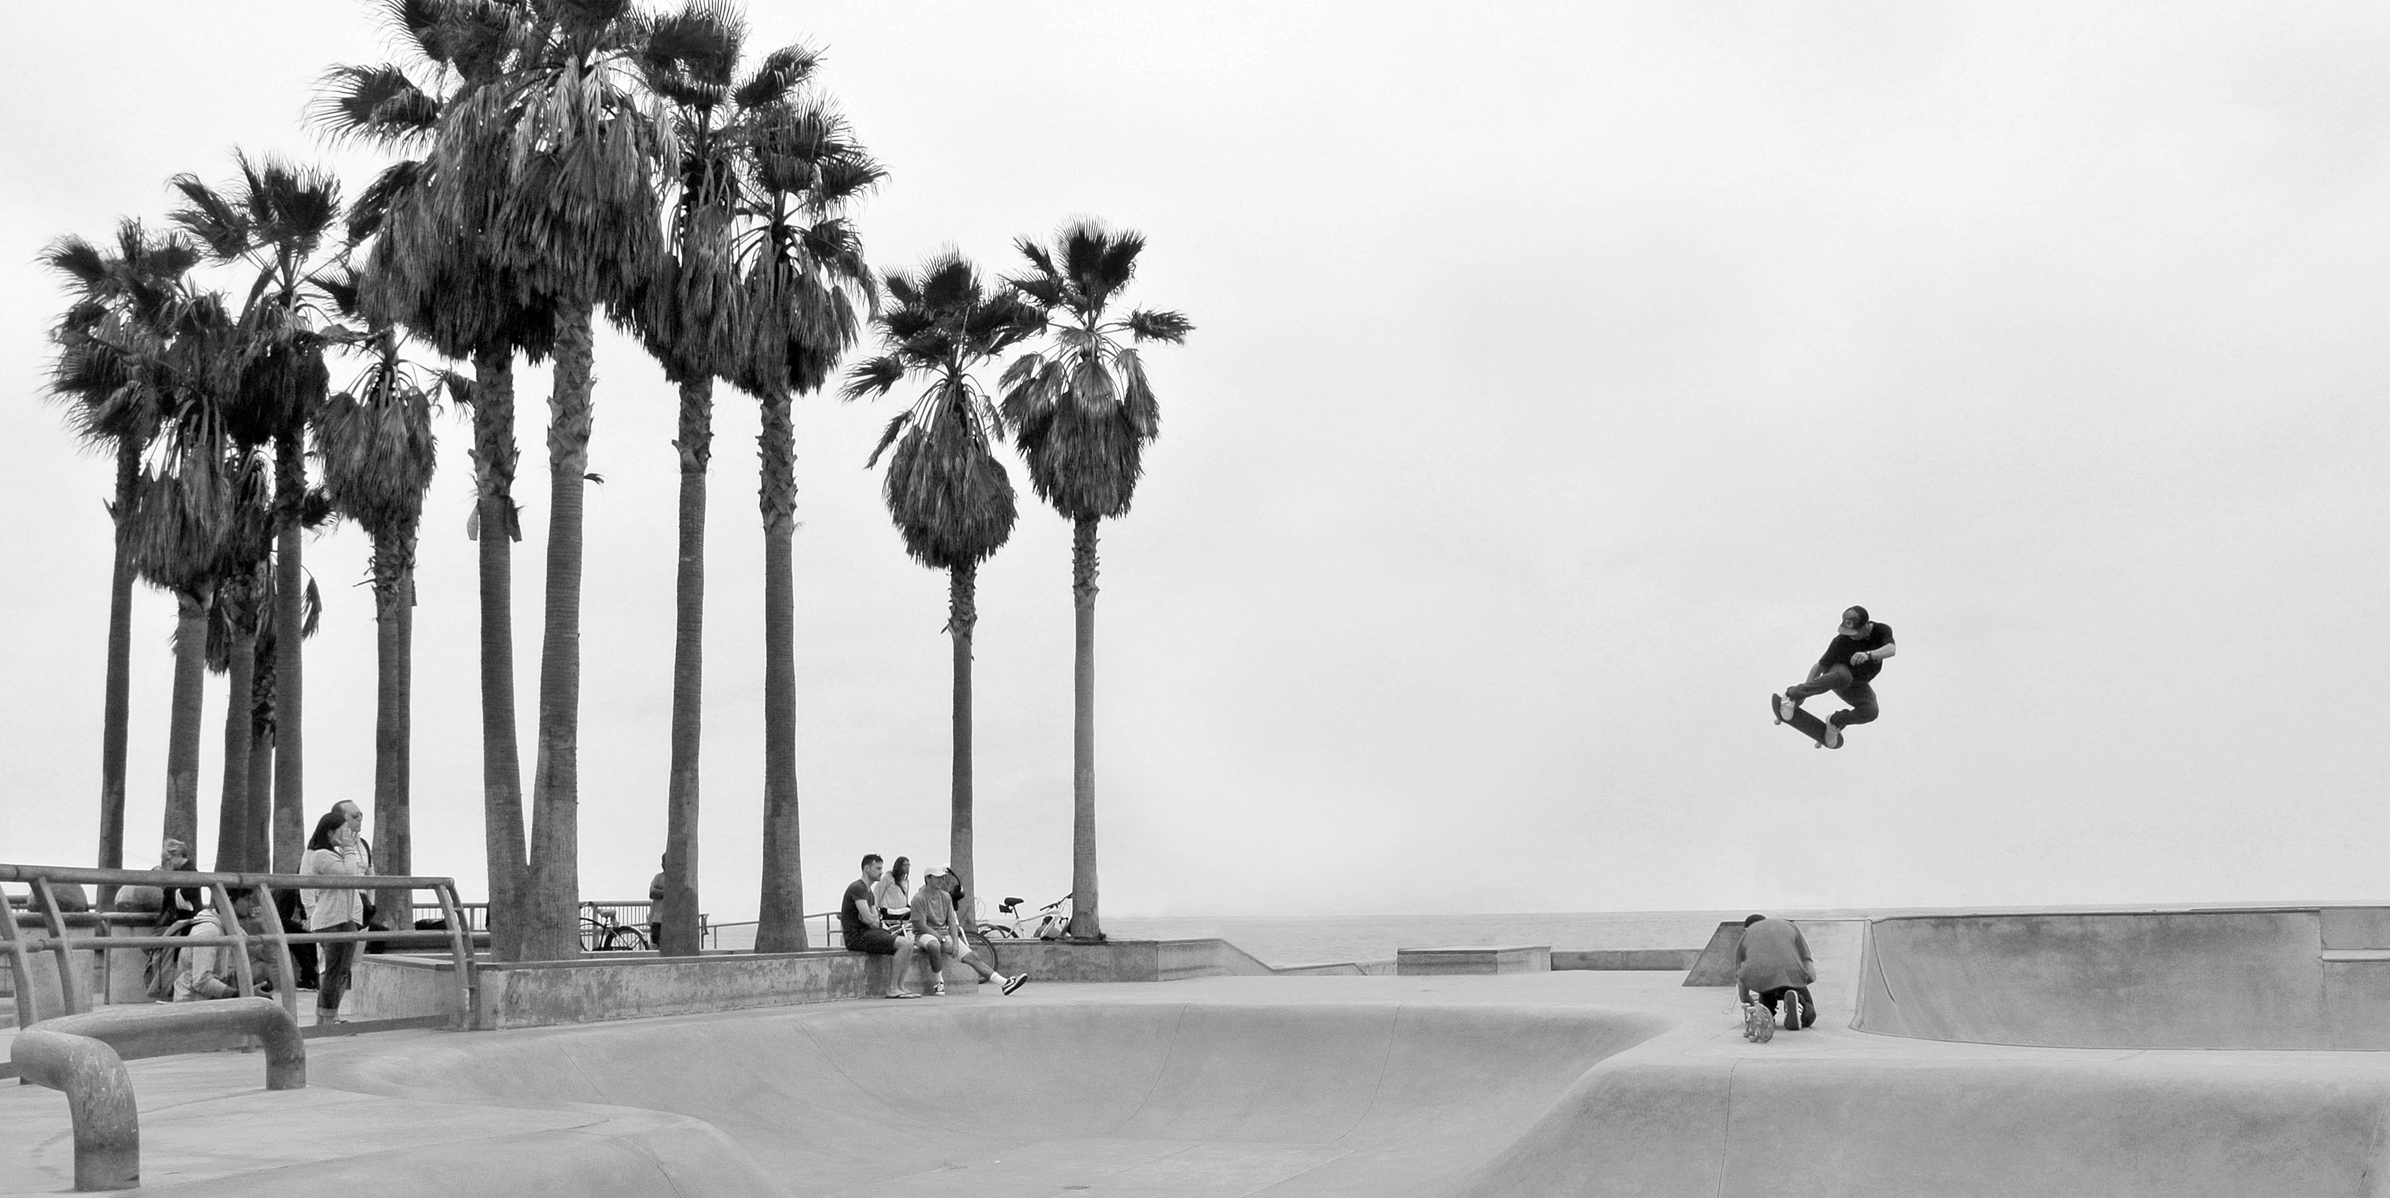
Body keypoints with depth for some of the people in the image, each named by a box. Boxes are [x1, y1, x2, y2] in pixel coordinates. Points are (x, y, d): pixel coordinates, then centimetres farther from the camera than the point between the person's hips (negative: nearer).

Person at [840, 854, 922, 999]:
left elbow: (875, 921, 16)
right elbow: (868, 919, -20)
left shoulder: (868, 890, 21)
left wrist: (872, 919, -5)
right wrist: (872, 919, 2)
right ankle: (892, 989, -16)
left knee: (908, 942, 3)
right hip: (857, 936, -10)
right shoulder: (857, 887, -12)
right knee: (904, 944, -20)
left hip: (867, 932, 10)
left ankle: (900, 987, 0)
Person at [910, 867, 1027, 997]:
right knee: (934, 945, -42)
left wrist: (955, 943, -9)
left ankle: (1005, 983, -13)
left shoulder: (946, 896, 11)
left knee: (972, 957, -6)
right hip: (925, 934, -6)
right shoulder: (919, 898, -9)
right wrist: (942, 938, -21)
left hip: (944, 933, 6)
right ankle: (939, 983, -24)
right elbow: (921, 924, -15)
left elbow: (952, 922, 7)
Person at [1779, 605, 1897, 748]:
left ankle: (1835, 721, 1)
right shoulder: (1840, 641, -25)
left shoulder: (1882, 631, -18)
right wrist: (1803, 694, -25)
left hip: (1857, 685, 4)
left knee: (1870, 712, -26)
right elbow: (1819, 667, -19)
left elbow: (1891, 649, -40)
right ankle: (1792, 694, -34)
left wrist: (1868, 654, -60)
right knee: (1843, 677, -42)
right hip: (1836, 672, -3)